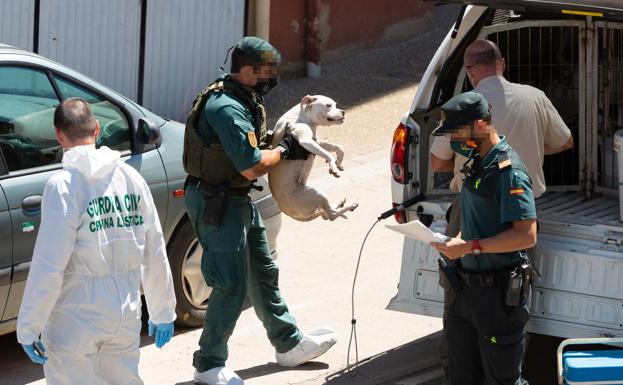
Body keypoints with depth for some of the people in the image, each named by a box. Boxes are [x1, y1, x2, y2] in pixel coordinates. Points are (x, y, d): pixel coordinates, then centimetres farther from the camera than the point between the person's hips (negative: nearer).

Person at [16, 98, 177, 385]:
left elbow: (48, 267, -17)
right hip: (126, 316, 5)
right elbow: (156, 254, 6)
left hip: (76, 321, -5)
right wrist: (163, 312, 17)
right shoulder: (130, 177, 1)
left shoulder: (63, 185, -14)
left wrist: (27, 328, -11)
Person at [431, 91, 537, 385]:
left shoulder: (508, 170, -19)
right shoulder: (476, 164, 11)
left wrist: (470, 247, -23)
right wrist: (456, 242, 3)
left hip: (499, 292, -10)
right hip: (468, 287, 10)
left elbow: (526, 235, -25)